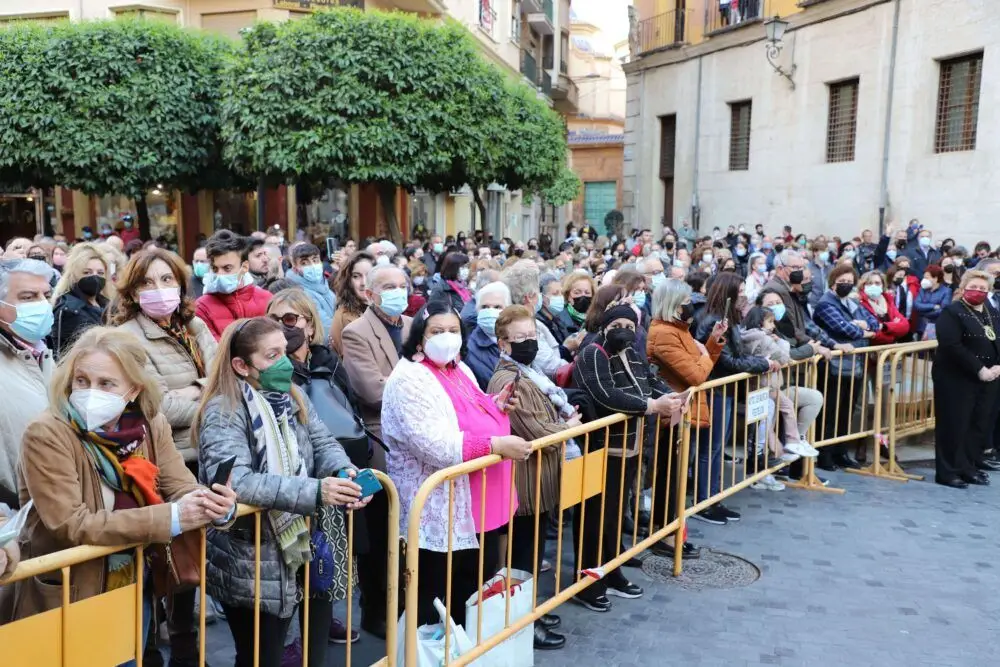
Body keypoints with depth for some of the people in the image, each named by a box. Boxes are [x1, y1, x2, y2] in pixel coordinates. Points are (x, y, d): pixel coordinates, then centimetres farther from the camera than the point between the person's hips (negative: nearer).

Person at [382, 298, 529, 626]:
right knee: (436, 602, 4)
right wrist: (497, 445, -27)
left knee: (479, 591, 22)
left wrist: (496, 404, 7)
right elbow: (435, 445, -28)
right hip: (440, 512, -9)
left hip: (479, 504, 10)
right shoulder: (410, 380, -18)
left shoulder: (461, 370, 11)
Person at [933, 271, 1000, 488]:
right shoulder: (952, 312, -9)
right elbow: (952, 347, -19)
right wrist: (979, 369, -20)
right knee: (954, 425, -4)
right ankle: (947, 472, 4)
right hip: (957, 379, -7)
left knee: (980, 424, 9)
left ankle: (970, 466, 20)